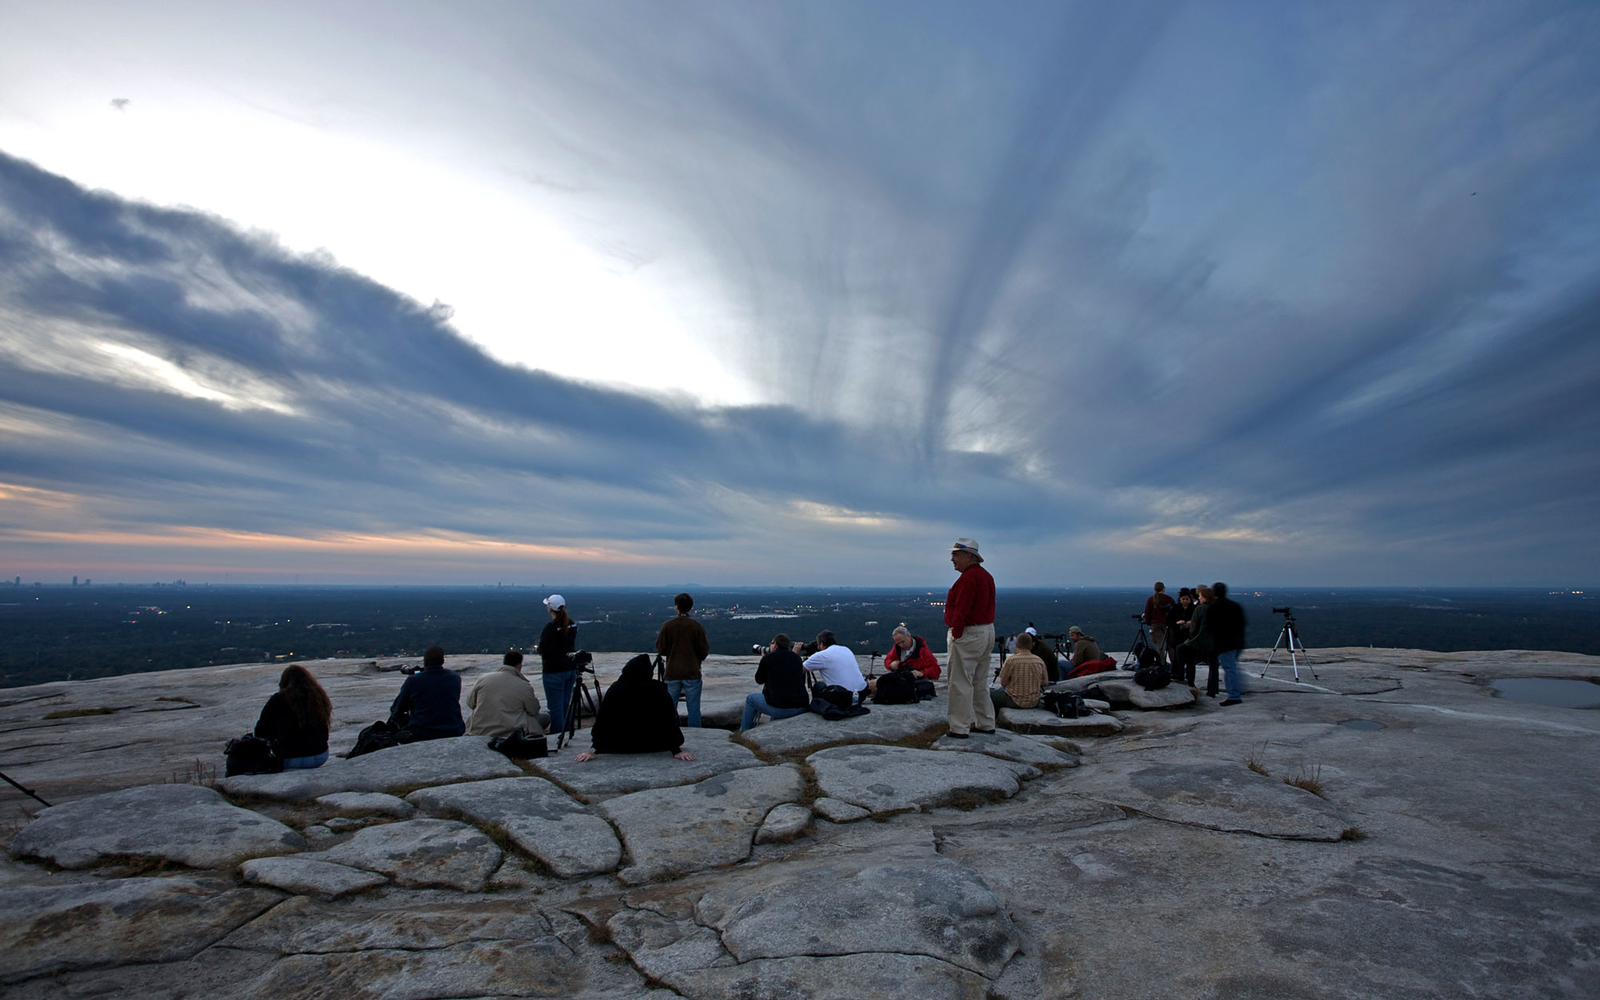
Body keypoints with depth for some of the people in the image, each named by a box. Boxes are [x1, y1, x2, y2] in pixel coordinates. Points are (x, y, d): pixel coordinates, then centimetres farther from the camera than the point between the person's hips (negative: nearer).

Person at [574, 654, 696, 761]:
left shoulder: (615, 689, -20)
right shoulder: (659, 690, -21)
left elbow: (602, 721, -20)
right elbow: (670, 721, -20)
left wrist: (593, 750, -16)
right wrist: (676, 751, -17)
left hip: (619, 747, 1)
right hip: (653, 746, -1)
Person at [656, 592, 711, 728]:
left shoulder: (668, 625, -4)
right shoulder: (697, 626, -6)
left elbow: (660, 649, -1)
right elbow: (704, 651, -3)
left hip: (672, 673, 1)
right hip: (692, 673, -1)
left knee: (670, 707, 11)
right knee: (693, 707, 5)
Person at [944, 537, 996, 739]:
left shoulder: (968, 578, -18)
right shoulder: (986, 575, 14)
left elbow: (961, 611, -22)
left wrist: (955, 635, -14)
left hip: (969, 634, -10)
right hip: (987, 632, 11)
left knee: (960, 683, -5)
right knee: (980, 683, 18)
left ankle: (959, 728, -1)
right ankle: (985, 724, 25)